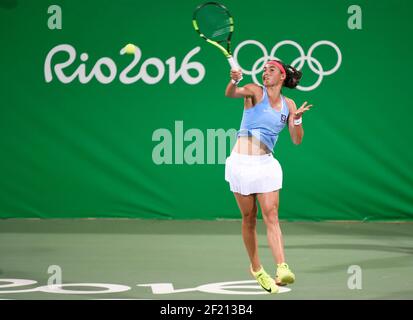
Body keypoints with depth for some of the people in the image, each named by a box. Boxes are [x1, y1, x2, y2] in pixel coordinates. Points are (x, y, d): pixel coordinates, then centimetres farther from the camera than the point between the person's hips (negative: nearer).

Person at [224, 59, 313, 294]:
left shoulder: (288, 104, 9)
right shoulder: (255, 92, -1)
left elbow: (297, 140, 7)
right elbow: (230, 94, -22)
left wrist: (297, 119, -11)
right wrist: (234, 81, -44)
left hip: (266, 163, 2)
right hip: (241, 162, -2)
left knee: (271, 216, -10)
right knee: (249, 219, 5)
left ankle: (282, 270, -22)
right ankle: (256, 269, 19)